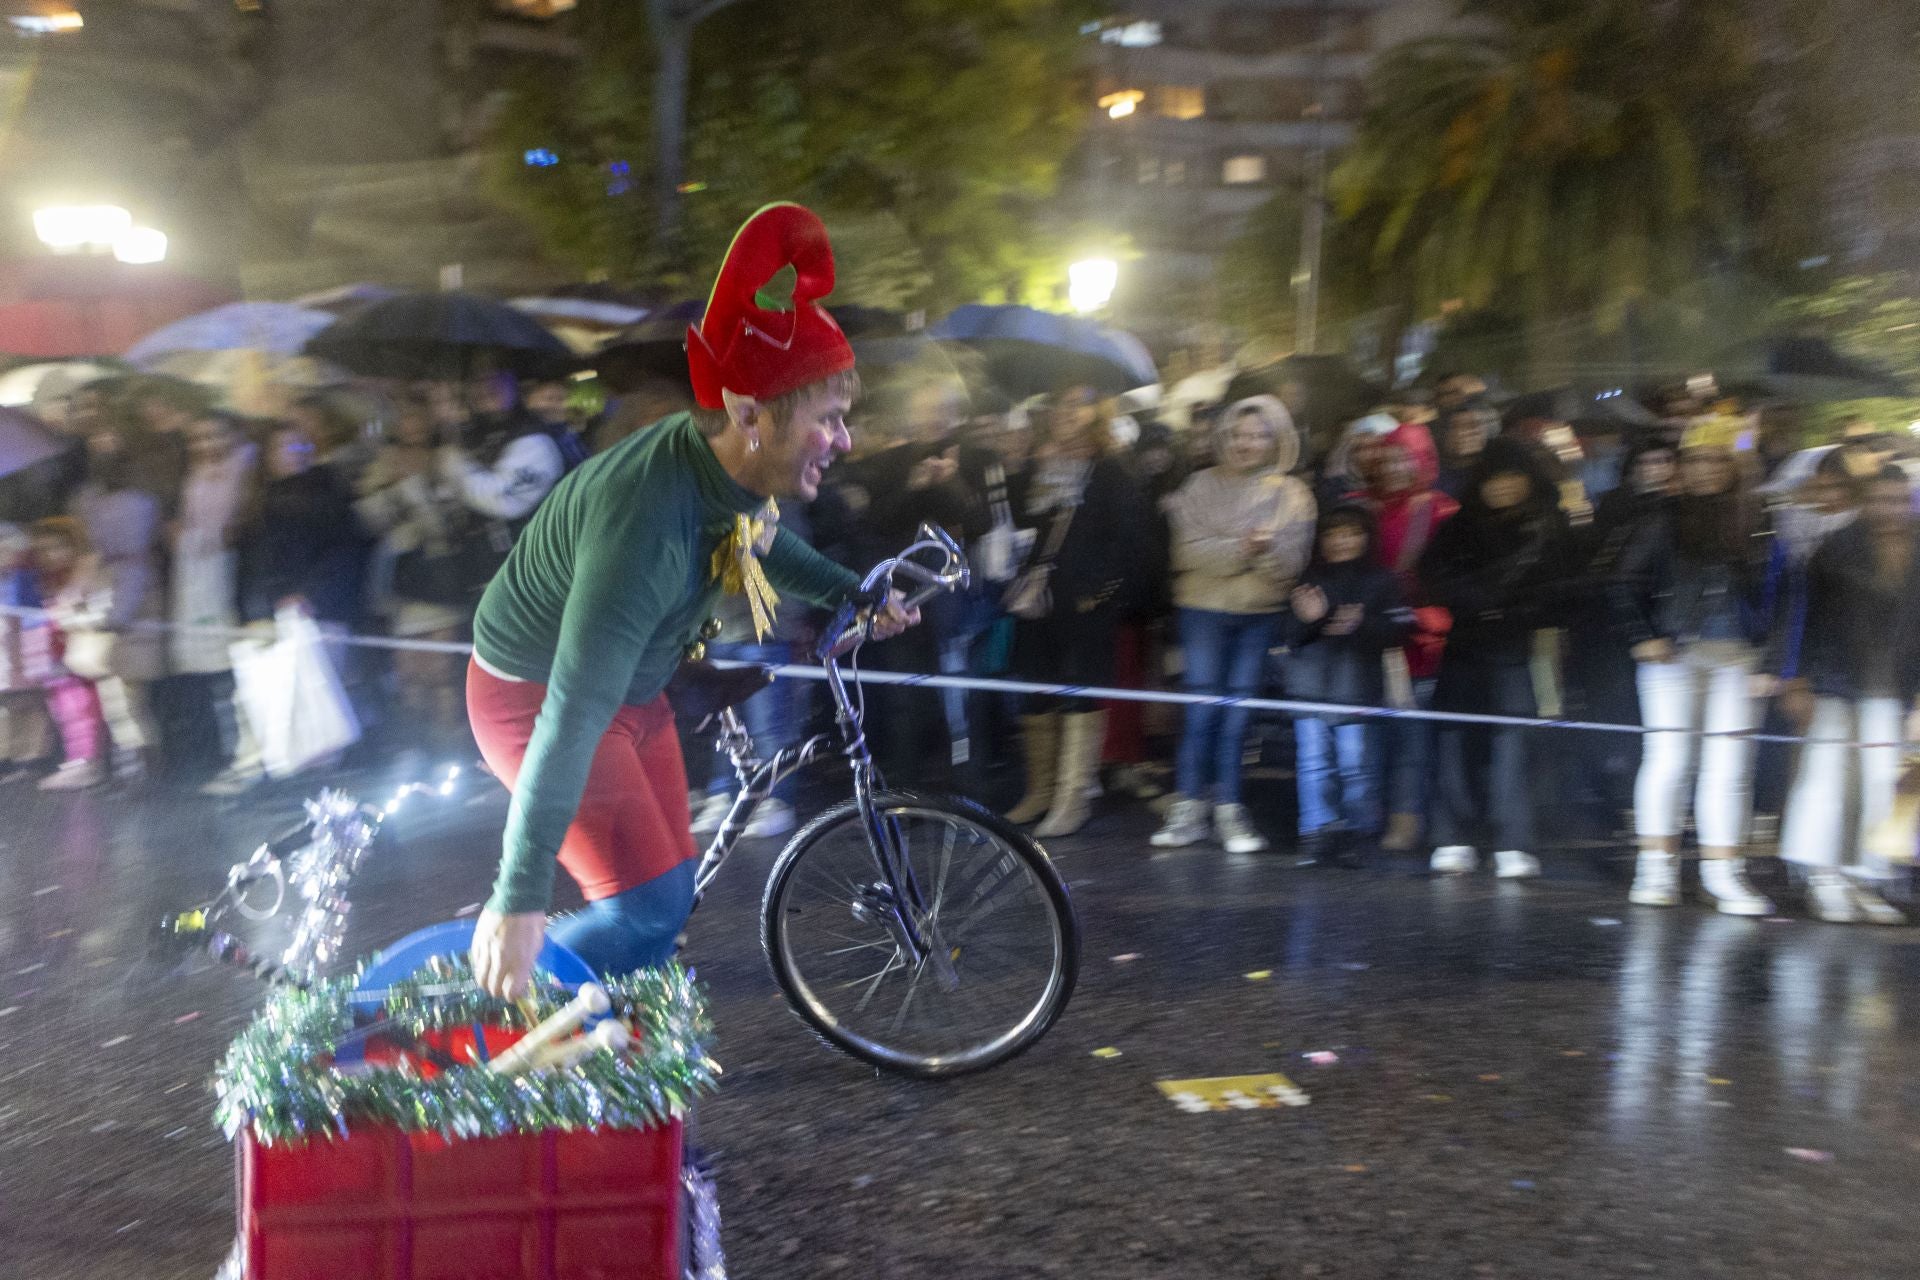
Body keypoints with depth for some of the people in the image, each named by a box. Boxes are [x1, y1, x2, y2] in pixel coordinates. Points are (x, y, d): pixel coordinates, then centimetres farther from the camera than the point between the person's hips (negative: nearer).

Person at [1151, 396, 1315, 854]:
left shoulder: (1291, 494, 7)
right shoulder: (1203, 486, 5)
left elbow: (1291, 563, -3)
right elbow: (1190, 550, -8)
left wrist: (1267, 549, -23)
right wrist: (1240, 549, -20)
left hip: (1262, 615, 1)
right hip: (1205, 609, -1)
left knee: (1239, 710, 3)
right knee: (1202, 706, -4)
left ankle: (1228, 808, 10)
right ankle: (1189, 807, 3)